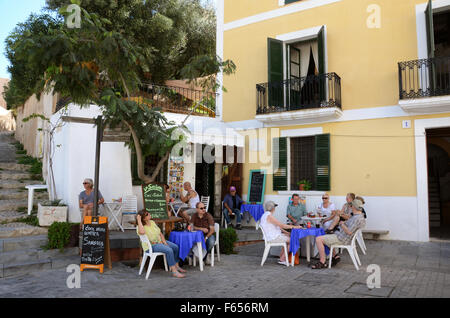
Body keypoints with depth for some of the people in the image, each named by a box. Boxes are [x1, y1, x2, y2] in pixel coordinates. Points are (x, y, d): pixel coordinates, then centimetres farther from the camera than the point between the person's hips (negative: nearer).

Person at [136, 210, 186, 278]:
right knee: (169, 250, -28)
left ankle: (176, 266, 12)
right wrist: (139, 220, -33)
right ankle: (174, 272, -22)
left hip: (160, 241, 8)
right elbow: (142, 232, -44)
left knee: (176, 247, -2)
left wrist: (165, 242, -3)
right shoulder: (141, 226, -17)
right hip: (151, 246, -8)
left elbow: (160, 234, 11)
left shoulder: (152, 222, 6)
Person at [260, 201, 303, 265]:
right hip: (273, 237, -10)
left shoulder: (265, 215, 11)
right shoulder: (269, 216, -21)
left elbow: (277, 226, 16)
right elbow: (282, 225, -19)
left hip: (271, 235, 10)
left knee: (289, 236, 17)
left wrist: (285, 232, 11)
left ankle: (281, 257, 18)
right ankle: (282, 259, 3)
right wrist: (295, 227, -11)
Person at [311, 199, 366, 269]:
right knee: (326, 237, 30)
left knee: (318, 239, -16)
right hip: (343, 237, 11)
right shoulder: (360, 216, 10)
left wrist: (342, 224, -14)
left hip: (341, 239, -11)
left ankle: (322, 262, -13)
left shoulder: (357, 218, -24)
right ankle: (335, 256, 21)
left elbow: (349, 232, -29)